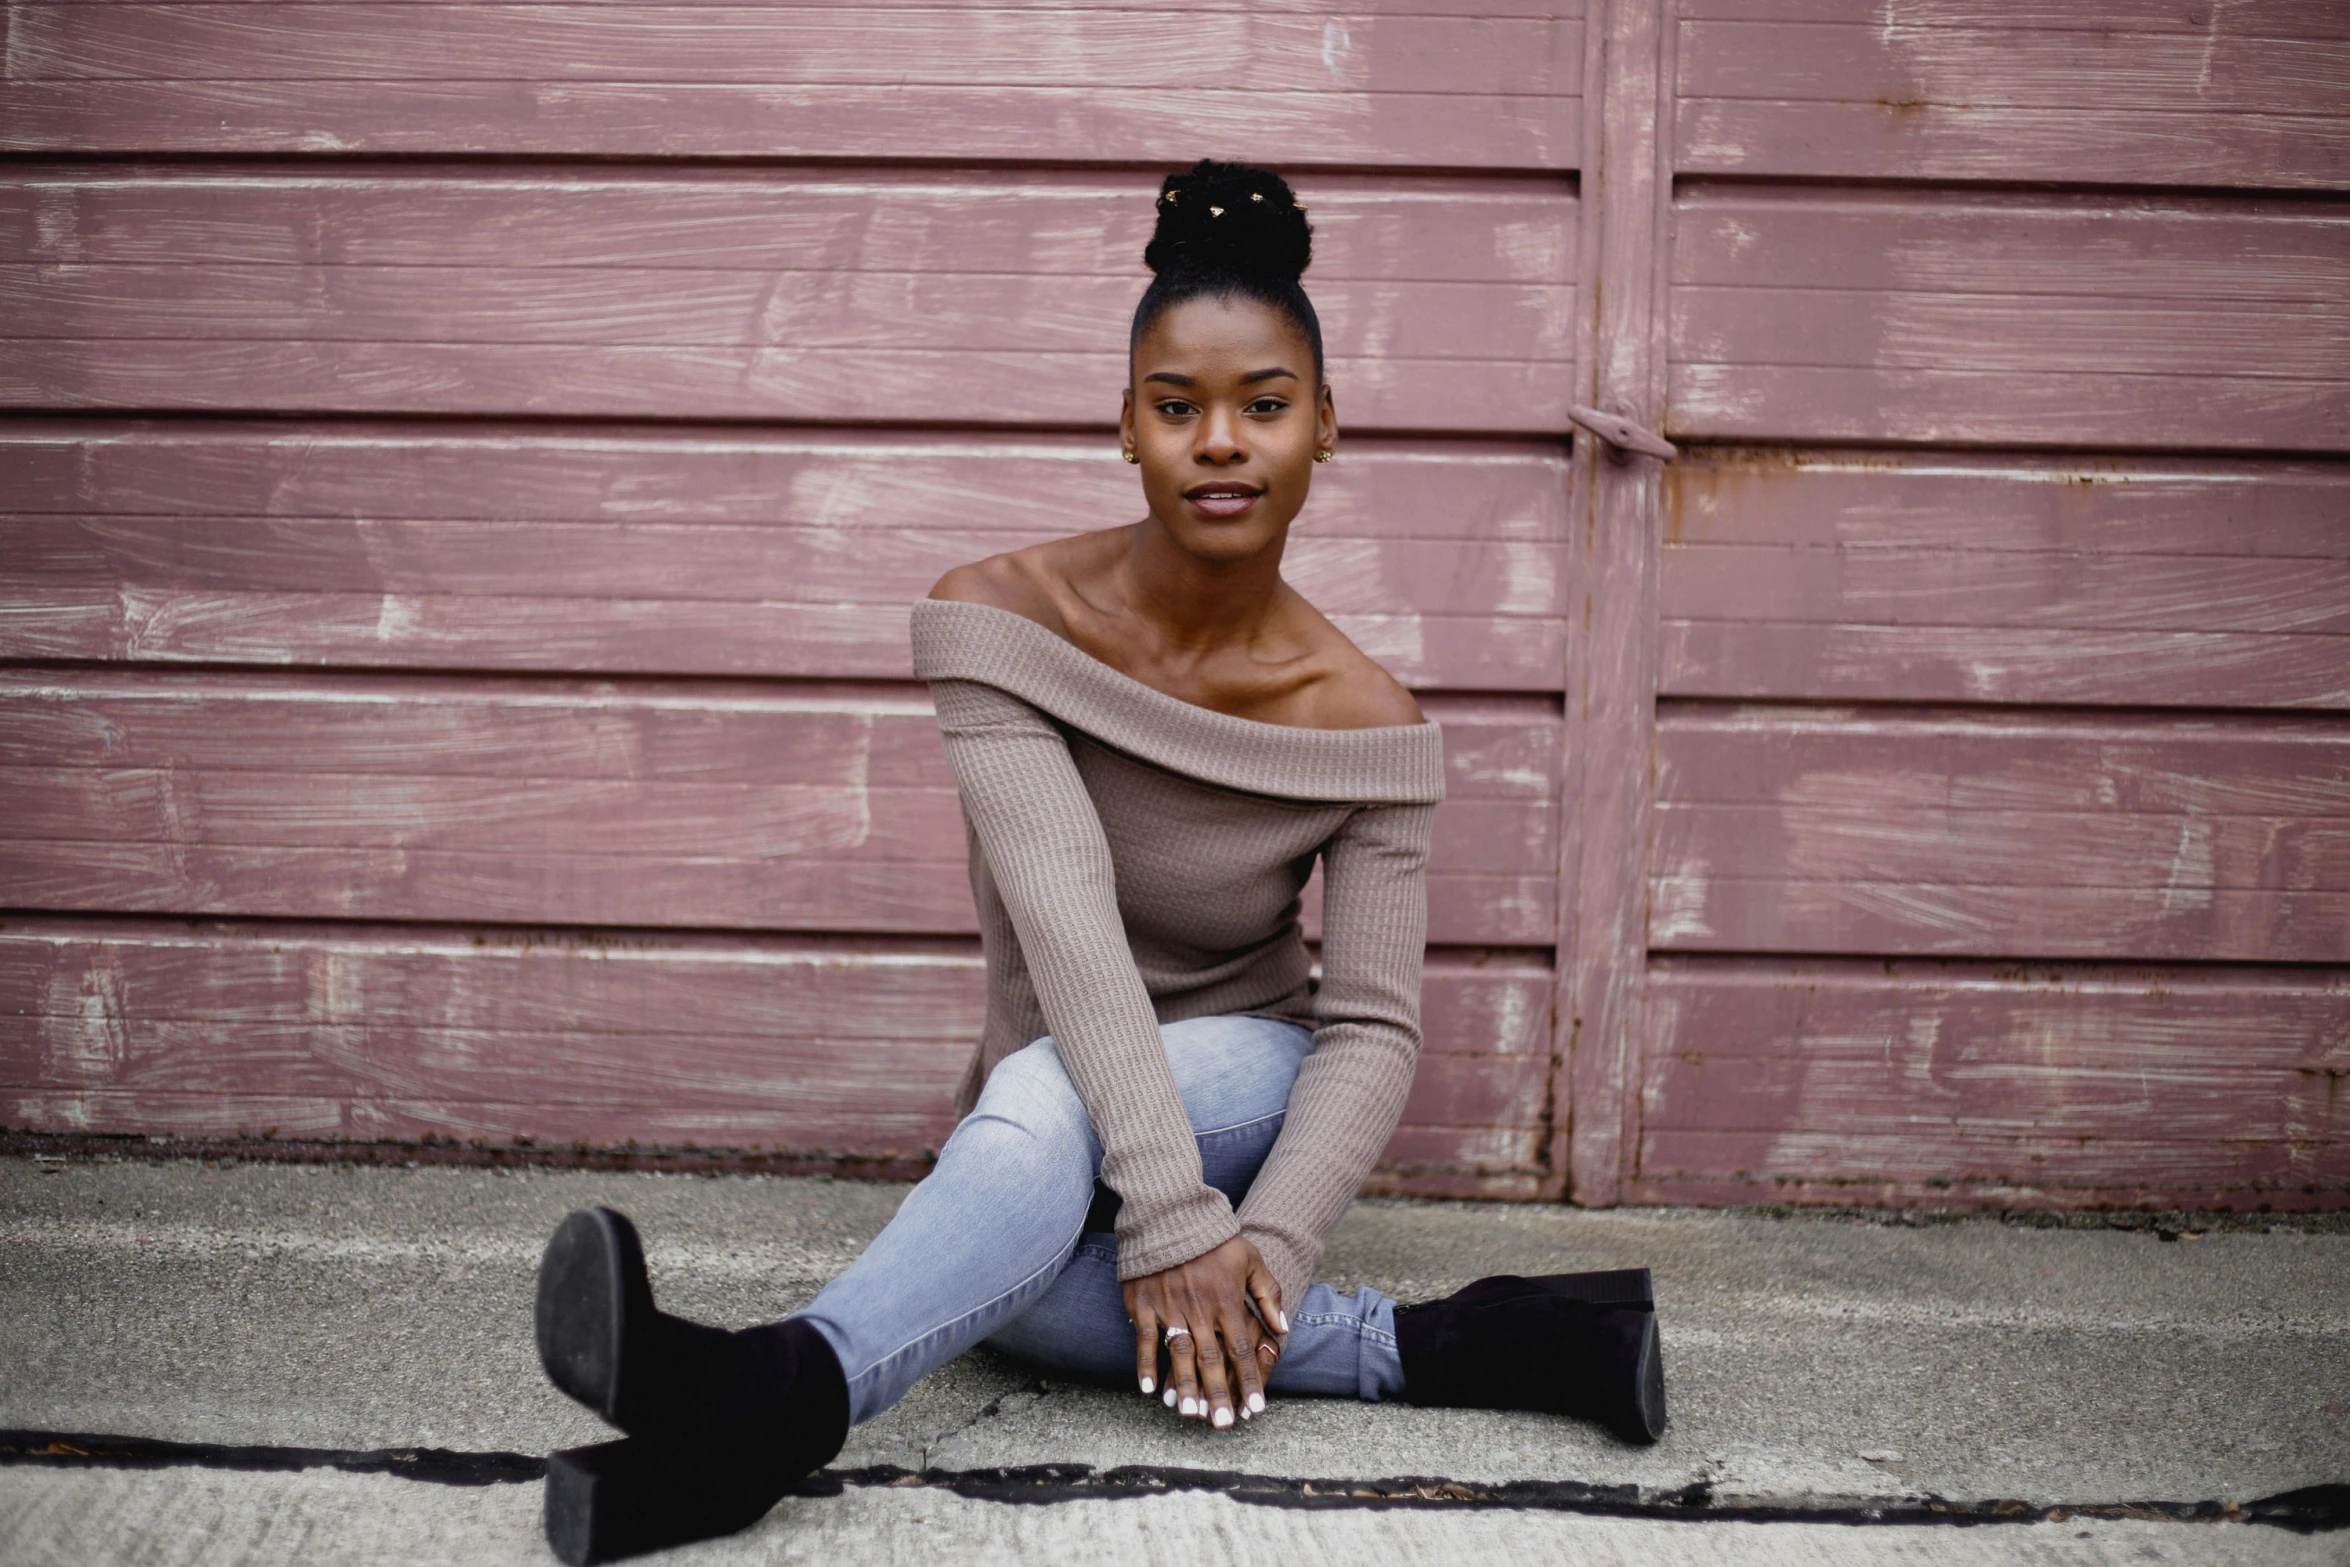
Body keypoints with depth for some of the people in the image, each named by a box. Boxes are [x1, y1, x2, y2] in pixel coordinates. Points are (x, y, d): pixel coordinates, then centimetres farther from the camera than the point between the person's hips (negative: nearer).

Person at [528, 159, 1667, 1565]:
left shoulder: (1364, 723, -13)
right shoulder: (1006, 616, -15)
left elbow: (1372, 1027, -15)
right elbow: (1060, 910, -27)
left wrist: (1263, 1249, -34)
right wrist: (1167, 1217, -37)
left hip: (1253, 1085, -1)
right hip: (1052, 1118, 2)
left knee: (1042, 1094, -36)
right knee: (1018, 1280, -34)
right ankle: (1427, 1346, -29)